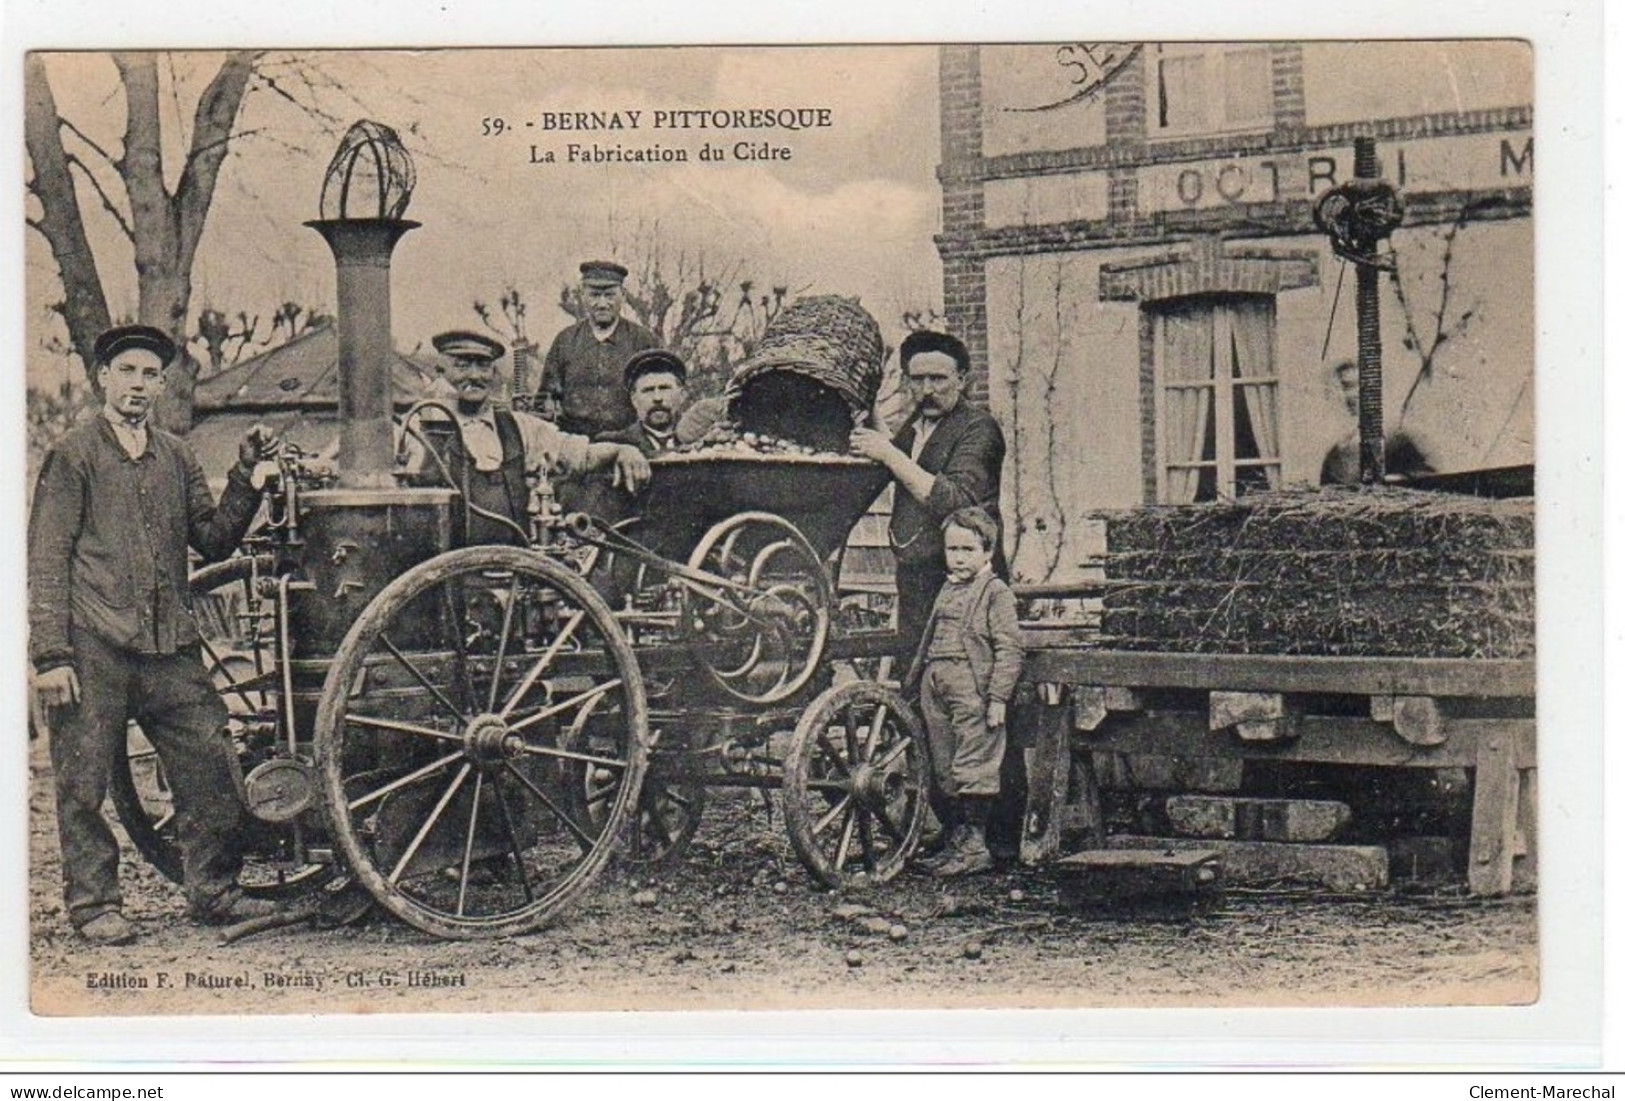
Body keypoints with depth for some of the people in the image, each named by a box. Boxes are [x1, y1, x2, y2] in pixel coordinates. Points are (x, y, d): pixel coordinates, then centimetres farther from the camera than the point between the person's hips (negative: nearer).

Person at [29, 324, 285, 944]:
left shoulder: (175, 457, 18)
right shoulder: (73, 456, 2)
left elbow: (214, 541, 13)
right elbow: (46, 562, -2)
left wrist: (246, 476, 1)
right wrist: (50, 655, -10)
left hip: (171, 649, 5)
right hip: (93, 652, -4)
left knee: (209, 769, 3)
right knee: (84, 787, 2)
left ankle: (214, 892, 15)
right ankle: (94, 905, 14)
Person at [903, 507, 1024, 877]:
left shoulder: (996, 593, -3)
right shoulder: (947, 590, 20)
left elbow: (1008, 650, -9)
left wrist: (998, 697, -16)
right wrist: (910, 684, 25)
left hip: (972, 693, -8)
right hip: (935, 690, 8)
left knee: (972, 769, -8)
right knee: (941, 773, 10)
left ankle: (974, 844, -4)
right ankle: (954, 841, 19)